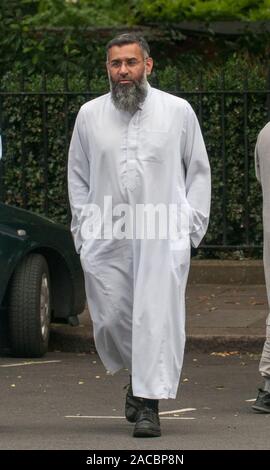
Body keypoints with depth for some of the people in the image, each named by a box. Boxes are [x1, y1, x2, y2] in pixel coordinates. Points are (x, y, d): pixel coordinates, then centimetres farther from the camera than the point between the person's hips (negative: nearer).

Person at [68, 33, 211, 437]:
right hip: (106, 237, 2)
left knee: (157, 317, -10)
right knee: (111, 318, 2)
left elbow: (199, 170, 11)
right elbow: (78, 176, 15)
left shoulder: (178, 111, 5)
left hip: (163, 236, -2)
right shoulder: (90, 115, 10)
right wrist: (83, 228, 7)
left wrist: (192, 223, 2)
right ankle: (139, 377, 29)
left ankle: (149, 404, -7)